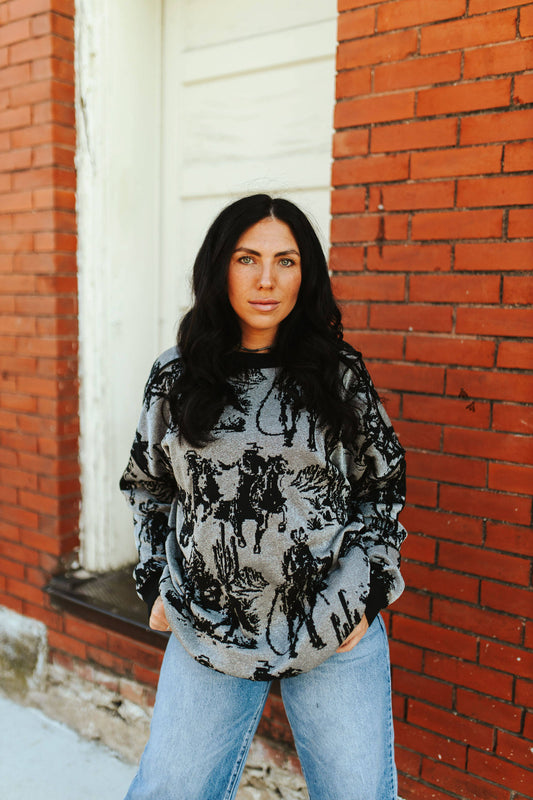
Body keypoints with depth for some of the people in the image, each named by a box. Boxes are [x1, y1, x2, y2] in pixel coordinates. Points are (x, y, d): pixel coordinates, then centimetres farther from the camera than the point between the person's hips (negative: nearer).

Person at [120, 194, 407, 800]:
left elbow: (382, 489, 4)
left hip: (336, 633, -1)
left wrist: (360, 597, -2)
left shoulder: (340, 374, -3)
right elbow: (149, 488, 12)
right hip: (209, 630, 2)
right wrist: (156, 585, 7)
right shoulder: (175, 377, 0)